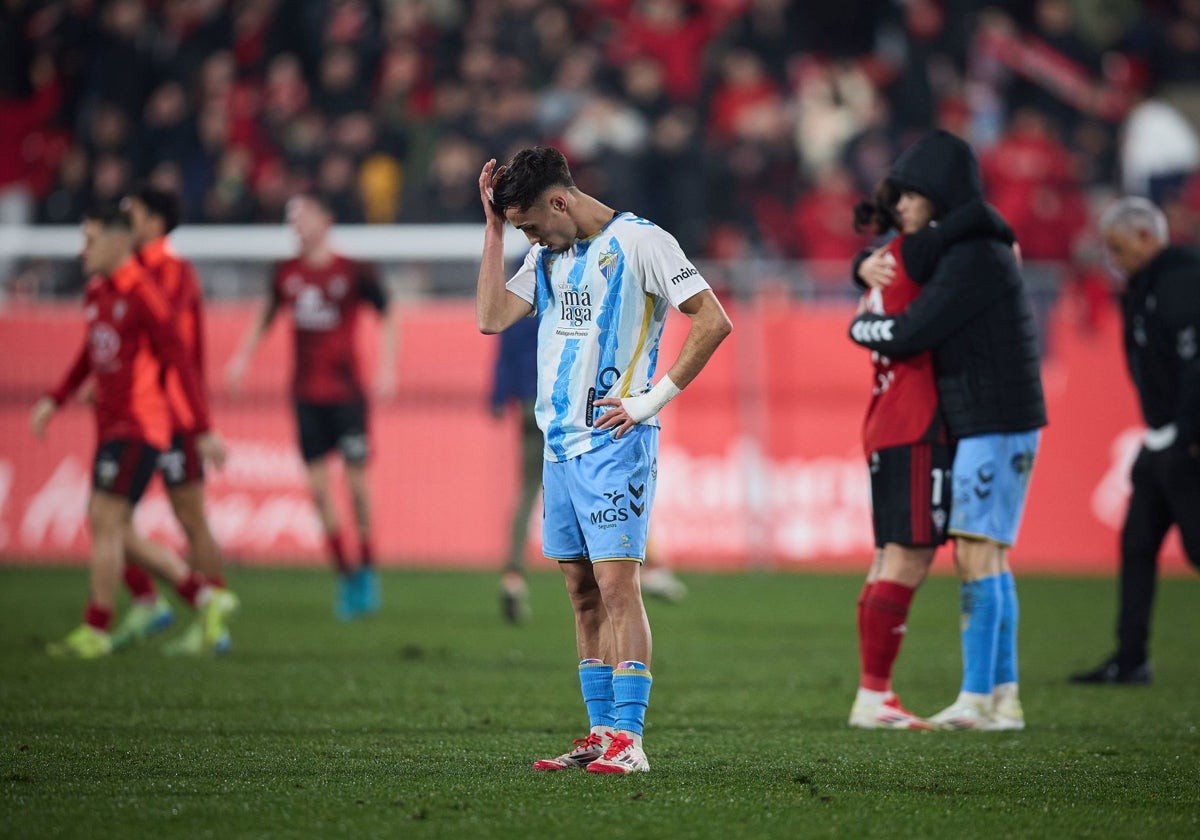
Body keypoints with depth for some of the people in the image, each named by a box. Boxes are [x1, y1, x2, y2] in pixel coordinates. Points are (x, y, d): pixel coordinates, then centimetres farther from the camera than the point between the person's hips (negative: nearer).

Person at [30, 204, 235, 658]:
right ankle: (206, 598, 18)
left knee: (105, 522, -9)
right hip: (111, 427, 9)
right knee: (115, 531, 10)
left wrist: (203, 429, -15)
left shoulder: (141, 294, -14)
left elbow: (178, 360, -14)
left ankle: (96, 632, -1)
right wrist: (55, 399, 17)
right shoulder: (97, 292, 12)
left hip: (138, 426, -9)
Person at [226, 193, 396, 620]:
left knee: (356, 480, -4)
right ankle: (345, 576, 8)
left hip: (346, 390, -3)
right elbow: (265, 315, 22)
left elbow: (386, 318, 2)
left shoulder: (353, 272, -7)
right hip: (306, 393, 3)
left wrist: (386, 369, -9)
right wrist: (243, 356, 14)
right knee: (317, 486, -1)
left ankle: (367, 568, 14)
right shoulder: (286, 274, 4)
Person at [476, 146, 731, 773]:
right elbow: (490, 317, 7)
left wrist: (654, 398, -12)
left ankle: (628, 739, -13)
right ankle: (601, 733, 12)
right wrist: (494, 228, 5)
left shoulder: (639, 241, -8)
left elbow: (713, 321, -11)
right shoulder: (549, 255, 15)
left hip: (613, 442, -8)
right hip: (559, 442, 8)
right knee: (583, 592, 8)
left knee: (616, 583, -12)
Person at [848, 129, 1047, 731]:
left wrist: (859, 327, 0)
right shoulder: (956, 248, 15)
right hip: (979, 426, 10)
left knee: (976, 555, -12)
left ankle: (976, 698, -14)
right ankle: (1004, 697, 10)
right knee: (988, 561, 9)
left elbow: (907, 336, -20)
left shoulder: (975, 257, -17)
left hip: (997, 426, -10)